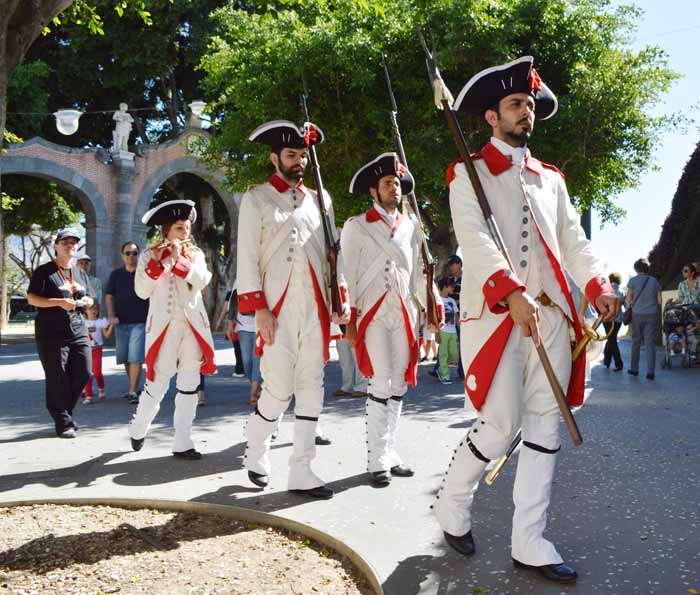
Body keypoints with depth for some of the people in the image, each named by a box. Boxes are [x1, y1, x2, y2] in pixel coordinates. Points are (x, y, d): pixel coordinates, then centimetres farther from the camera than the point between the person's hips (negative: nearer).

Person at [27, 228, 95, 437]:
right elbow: (31, 298, -7)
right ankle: (63, 422, 6)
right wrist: (59, 302, -19)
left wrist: (87, 301, 2)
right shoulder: (44, 271, -1)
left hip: (78, 330, 6)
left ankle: (63, 410, 21)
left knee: (83, 372, -1)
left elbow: (87, 298, 27)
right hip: (51, 332, -5)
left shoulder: (81, 274, 17)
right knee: (57, 378, -4)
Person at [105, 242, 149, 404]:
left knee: (136, 358, -12)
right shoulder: (116, 274, 9)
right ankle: (133, 387, 26)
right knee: (125, 358, 11)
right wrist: (111, 315, -7)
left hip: (140, 322, -3)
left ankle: (133, 392, -10)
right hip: (121, 322, 4)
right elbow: (109, 296, 7)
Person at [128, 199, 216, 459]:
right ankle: (138, 428, 24)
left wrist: (178, 259, -14)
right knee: (158, 383, -2)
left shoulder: (195, 254, 11)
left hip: (193, 325, 3)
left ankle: (182, 443, 9)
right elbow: (141, 292, -4)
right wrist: (155, 263, -13)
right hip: (164, 326, -3)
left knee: (190, 383, 3)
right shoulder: (150, 255, 5)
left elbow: (202, 280, -8)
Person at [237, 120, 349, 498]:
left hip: (315, 308, 5)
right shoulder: (256, 199, 4)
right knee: (279, 389, -6)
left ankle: (301, 472, 10)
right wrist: (259, 309, -12)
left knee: (312, 387, 2)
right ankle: (255, 452, 22)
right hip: (277, 309, -4)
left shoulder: (319, 200, 17)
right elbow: (247, 258, -3)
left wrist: (341, 298, 7)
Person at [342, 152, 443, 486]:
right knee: (381, 386, -9)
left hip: (404, 314, 5)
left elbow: (419, 271, 17)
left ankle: (390, 453, 17)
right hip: (372, 313, -4)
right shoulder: (356, 226, 2)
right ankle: (377, 461, -1)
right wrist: (349, 320, -8)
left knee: (398, 386, 7)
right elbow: (348, 275, -2)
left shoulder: (411, 226, 15)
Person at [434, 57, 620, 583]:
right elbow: (474, 238, -11)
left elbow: (572, 239, 14)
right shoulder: (468, 173, 4)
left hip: (551, 314, 6)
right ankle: (452, 505, 20)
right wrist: (512, 293, -26)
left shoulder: (550, 178, 22)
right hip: (495, 314, -6)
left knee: (545, 425, 4)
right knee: (502, 424, -7)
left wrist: (597, 285, -5)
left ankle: (529, 543, 12)